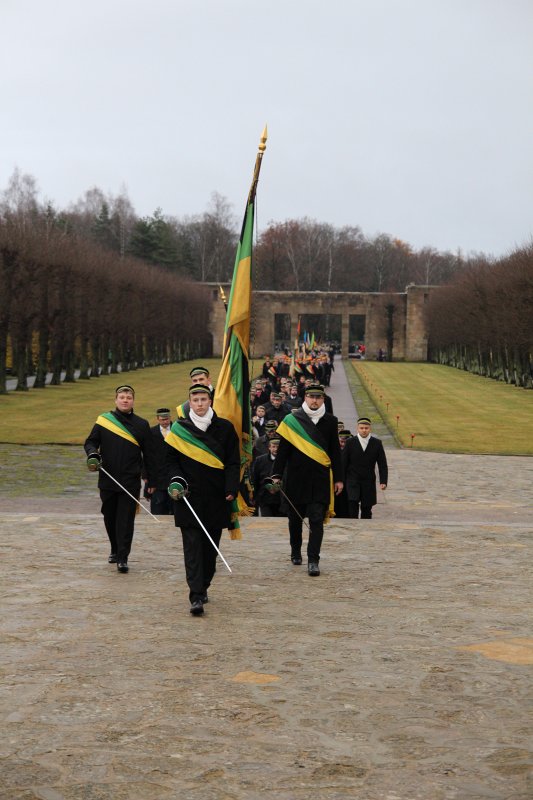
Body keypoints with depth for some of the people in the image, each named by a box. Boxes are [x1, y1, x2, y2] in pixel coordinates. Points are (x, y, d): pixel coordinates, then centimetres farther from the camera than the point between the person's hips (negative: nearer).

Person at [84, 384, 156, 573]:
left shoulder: (141, 425, 4)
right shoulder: (103, 420, 4)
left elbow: (149, 454, 7)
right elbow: (90, 442, 9)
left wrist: (151, 480, 6)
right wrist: (92, 455, -14)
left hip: (131, 483, -2)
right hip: (107, 480, 2)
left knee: (126, 520, -5)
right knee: (109, 517, 13)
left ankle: (122, 558, -1)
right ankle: (115, 550, 33)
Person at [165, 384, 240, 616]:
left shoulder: (225, 428, 5)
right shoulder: (179, 429, 4)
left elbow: (233, 462, 5)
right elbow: (171, 460, 8)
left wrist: (231, 490, -6)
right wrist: (177, 481, -9)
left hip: (217, 498, 2)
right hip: (189, 498, -2)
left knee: (211, 546, 9)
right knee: (192, 546, -8)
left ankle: (203, 587, 26)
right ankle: (196, 597, -12)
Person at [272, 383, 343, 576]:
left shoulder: (330, 421, 5)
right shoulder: (291, 420, 0)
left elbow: (335, 452, 9)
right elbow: (282, 451, 2)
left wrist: (338, 479, 8)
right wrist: (277, 476, -1)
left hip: (320, 480, 0)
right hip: (296, 479, 0)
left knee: (317, 520, -6)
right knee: (295, 518, 13)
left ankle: (313, 560, -6)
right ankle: (295, 552, 33)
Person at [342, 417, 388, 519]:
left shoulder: (377, 443, 3)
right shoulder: (350, 442, 0)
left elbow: (382, 465, 3)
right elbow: (343, 463, 3)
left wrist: (383, 481, -7)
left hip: (368, 482, 1)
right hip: (353, 481, -1)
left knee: (366, 510, 4)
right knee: (353, 503, -17)